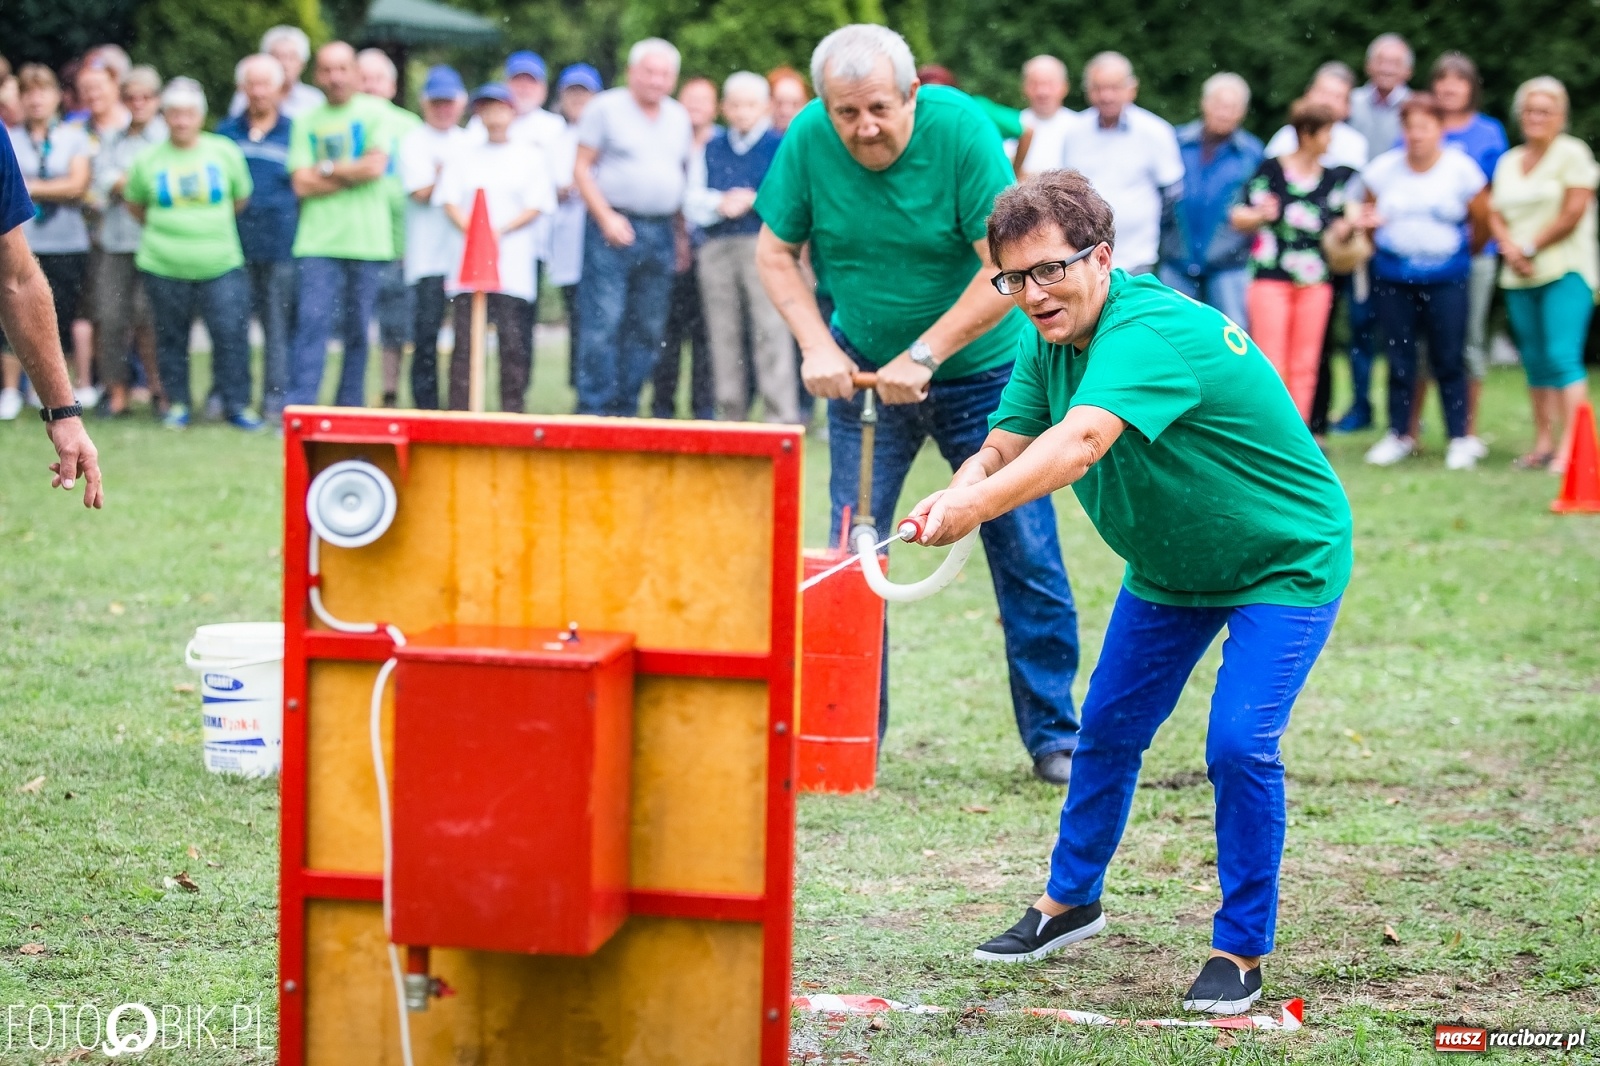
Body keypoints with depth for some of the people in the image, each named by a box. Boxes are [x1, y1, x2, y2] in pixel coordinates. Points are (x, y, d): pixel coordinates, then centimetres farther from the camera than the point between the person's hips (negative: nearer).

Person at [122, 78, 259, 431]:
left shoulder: (225, 153, 1)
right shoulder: (149, 160, 2)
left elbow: (241, 198, 13)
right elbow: (135, 203, 17)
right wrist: (162, 229, 11)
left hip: (221, 265, -1)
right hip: (165, 266, 1)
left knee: (231, 332, -6)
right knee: (171, 337, 7)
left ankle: (237, 404, 3)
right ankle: (177, 404, 19)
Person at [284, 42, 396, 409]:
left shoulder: (375, 112, 4)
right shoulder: (307, 122, 10)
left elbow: (376, 167, -8)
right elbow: (302, 184, 1)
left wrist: (327, 169, -1)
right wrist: (354, 172, -4)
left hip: (366, 239, -1)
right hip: (317, 241, 1)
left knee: (357, 331, 4)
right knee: (312, 323, -11)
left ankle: (349, 410, 13)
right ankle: (297, 410, -16)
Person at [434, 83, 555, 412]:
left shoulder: (530, 157, 8)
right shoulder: (463, 157, 14)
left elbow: (536, 206, 2)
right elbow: (450, 201, 8)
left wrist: (501, 232, -11)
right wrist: (471, 231, -10)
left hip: (513, 261, -1)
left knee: (512, 336, -4)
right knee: (465, 336, -2)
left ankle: (512, 409, -1)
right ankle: (458, 409, -2)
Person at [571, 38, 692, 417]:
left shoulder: (679, 118, 15)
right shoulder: (605, 108, 0)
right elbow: (581, 168, -3)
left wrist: (683, 235, 13)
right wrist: (606, 218, -12)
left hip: (661, 233, 5)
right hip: (614, 230, -5)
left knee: (648, 330, 5)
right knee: (602, 323, -10)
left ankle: (624, 408, 12)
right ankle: (593, 408, -7)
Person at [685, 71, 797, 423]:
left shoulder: (781, 145, 5)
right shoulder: (713, 147, 17)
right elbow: (693, 200, 12)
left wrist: (754, 201, -11)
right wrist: (719, 205, -7)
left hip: (763, 245, -4)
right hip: (717, 247, 4)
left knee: (770, 330, -11)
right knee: (724, 333, 5)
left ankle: (782, 415, -13)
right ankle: (730, 416, 11)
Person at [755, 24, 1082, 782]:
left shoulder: (961, 130, -22)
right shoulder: (808, 139, -13)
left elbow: (1007, 271, -23)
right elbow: (776, 252, -1)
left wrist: (923, 356, -23)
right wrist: (817, 345, -13)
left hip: (979, 369, -2)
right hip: (863, 370, 3)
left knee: (1026, 554, -1)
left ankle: (1053, 736, 11)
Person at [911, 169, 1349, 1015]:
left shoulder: (1151, 332, -35)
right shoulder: (1050, 342, -8)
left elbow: (1080, 440, -51)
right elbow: (1002, 446, -13)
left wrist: (976, 506, -64)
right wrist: (958, 490, -37)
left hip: (1286, 560, -8)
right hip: (1171, 566, 8)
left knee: (1239, 745, -18)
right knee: (1108, 727, 13)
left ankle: (1240, 950, -1)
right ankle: (1069, 900, 34)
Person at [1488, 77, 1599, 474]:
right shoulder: (1509, 162, 18)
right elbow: (1495, 215, 13)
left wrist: (1531, 247, -8)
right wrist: (1510, 247, -6)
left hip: (1565, 270, -7)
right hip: (1519, 277, 7)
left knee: (1563, 356, -15)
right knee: (1535, 363, 7)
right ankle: (1543, 444, 11)